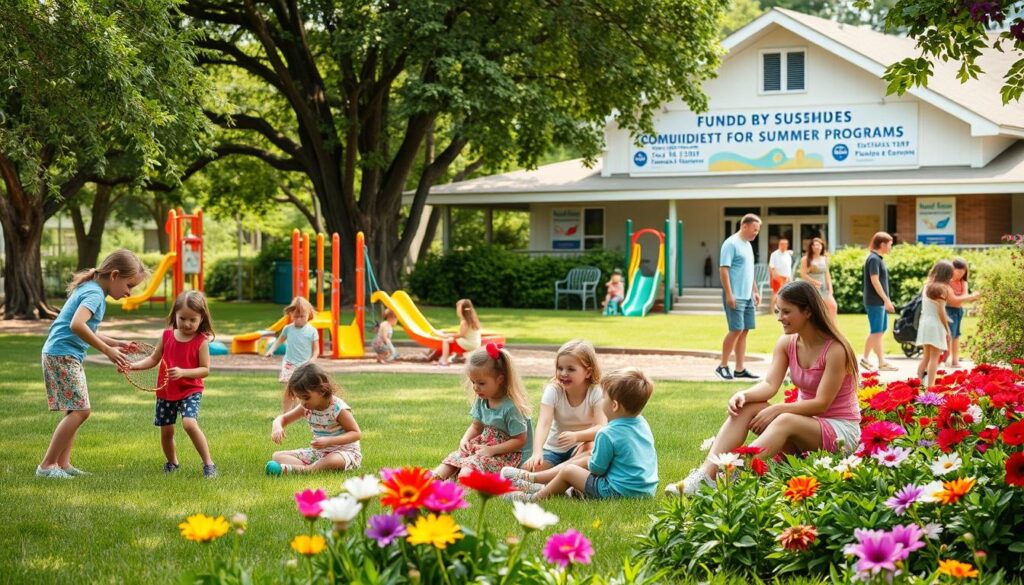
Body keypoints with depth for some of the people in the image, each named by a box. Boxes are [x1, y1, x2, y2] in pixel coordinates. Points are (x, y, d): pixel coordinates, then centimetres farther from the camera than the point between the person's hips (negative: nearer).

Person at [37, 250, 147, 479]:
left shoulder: (92, 290, 17)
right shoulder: (94, 293, -15)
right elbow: (77, 325, -31)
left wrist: (116, 343, 16)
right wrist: (107, 350, -26)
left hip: (68, 357, 10)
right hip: (62, 355, -10)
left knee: (76, 410, 12)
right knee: (80, 410, -12)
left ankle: (63, 463, 14)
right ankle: (47, 465, -8)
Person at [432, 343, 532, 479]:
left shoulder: (511, 407, -21)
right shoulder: (482, 401, 3)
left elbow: (520, 440, -19)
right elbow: (476, 427, 15)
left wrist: (492, 450, -22)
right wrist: (465, 440, -6)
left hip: (509, 454, -8)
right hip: (486, 445, 8)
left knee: (474, 462, -30)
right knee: (456, 457, -11)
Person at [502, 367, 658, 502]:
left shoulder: (607, 434, -22)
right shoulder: (643, 424, 3)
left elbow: (597, 468, -12)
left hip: (619, 491, -9)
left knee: (568, 471, 6)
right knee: (584, 459, 20)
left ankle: (535, 498, 28)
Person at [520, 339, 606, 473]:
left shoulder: (596, 393, -16)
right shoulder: (553, 391, -14)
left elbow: (602, 427, -28)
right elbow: (544, 423, -28)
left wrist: (576, 436, -47)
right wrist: (537, 452, -46)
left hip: (582, 445, -2)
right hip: (555, 448, 2)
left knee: (592, 447, -36)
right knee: (529, 468, -23)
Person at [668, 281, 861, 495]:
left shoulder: (835, 350, -17)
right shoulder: (786, 344, 3)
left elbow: (821, 404, -20)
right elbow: (770, 385, -9)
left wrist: (777, 409, -26)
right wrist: (743, 395, -30)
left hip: (842, 431, -7)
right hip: (805, 424, 7)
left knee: (785, 421, -36)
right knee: (746, 406, -17)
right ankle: (705, 475, -34)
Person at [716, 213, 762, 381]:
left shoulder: (748, 245, 17)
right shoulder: (731, 244, -10)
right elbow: (723, 269, -16)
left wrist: (755, 291, 21)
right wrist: (729, 294, -20)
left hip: (748, 297, 9)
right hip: (735, 296, -9)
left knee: (744, 331, 7)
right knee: (736, 330, -9)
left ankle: (740, 369, 10)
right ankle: (722, 366, 1)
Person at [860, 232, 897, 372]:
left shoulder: (878, 258, 15)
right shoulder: (874, 259, -15)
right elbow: (874, 281, -21)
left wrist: (886, 300, 19)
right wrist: (886, 299, -21)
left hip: (880, 302, 10)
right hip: (875, 302, -10)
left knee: (879, 332, 11)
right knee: (877, 332, -5)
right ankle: (882, 363, -2)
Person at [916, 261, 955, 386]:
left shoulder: (927, 286, 9)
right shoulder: (941, 288, -12)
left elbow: (924, 308, 10)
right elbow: (941, 311, -15)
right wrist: (948, 330, -8)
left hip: (924, 323, 7)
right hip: (935, 324, -7)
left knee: (926, 357, 17)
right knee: (934, 358, -4)